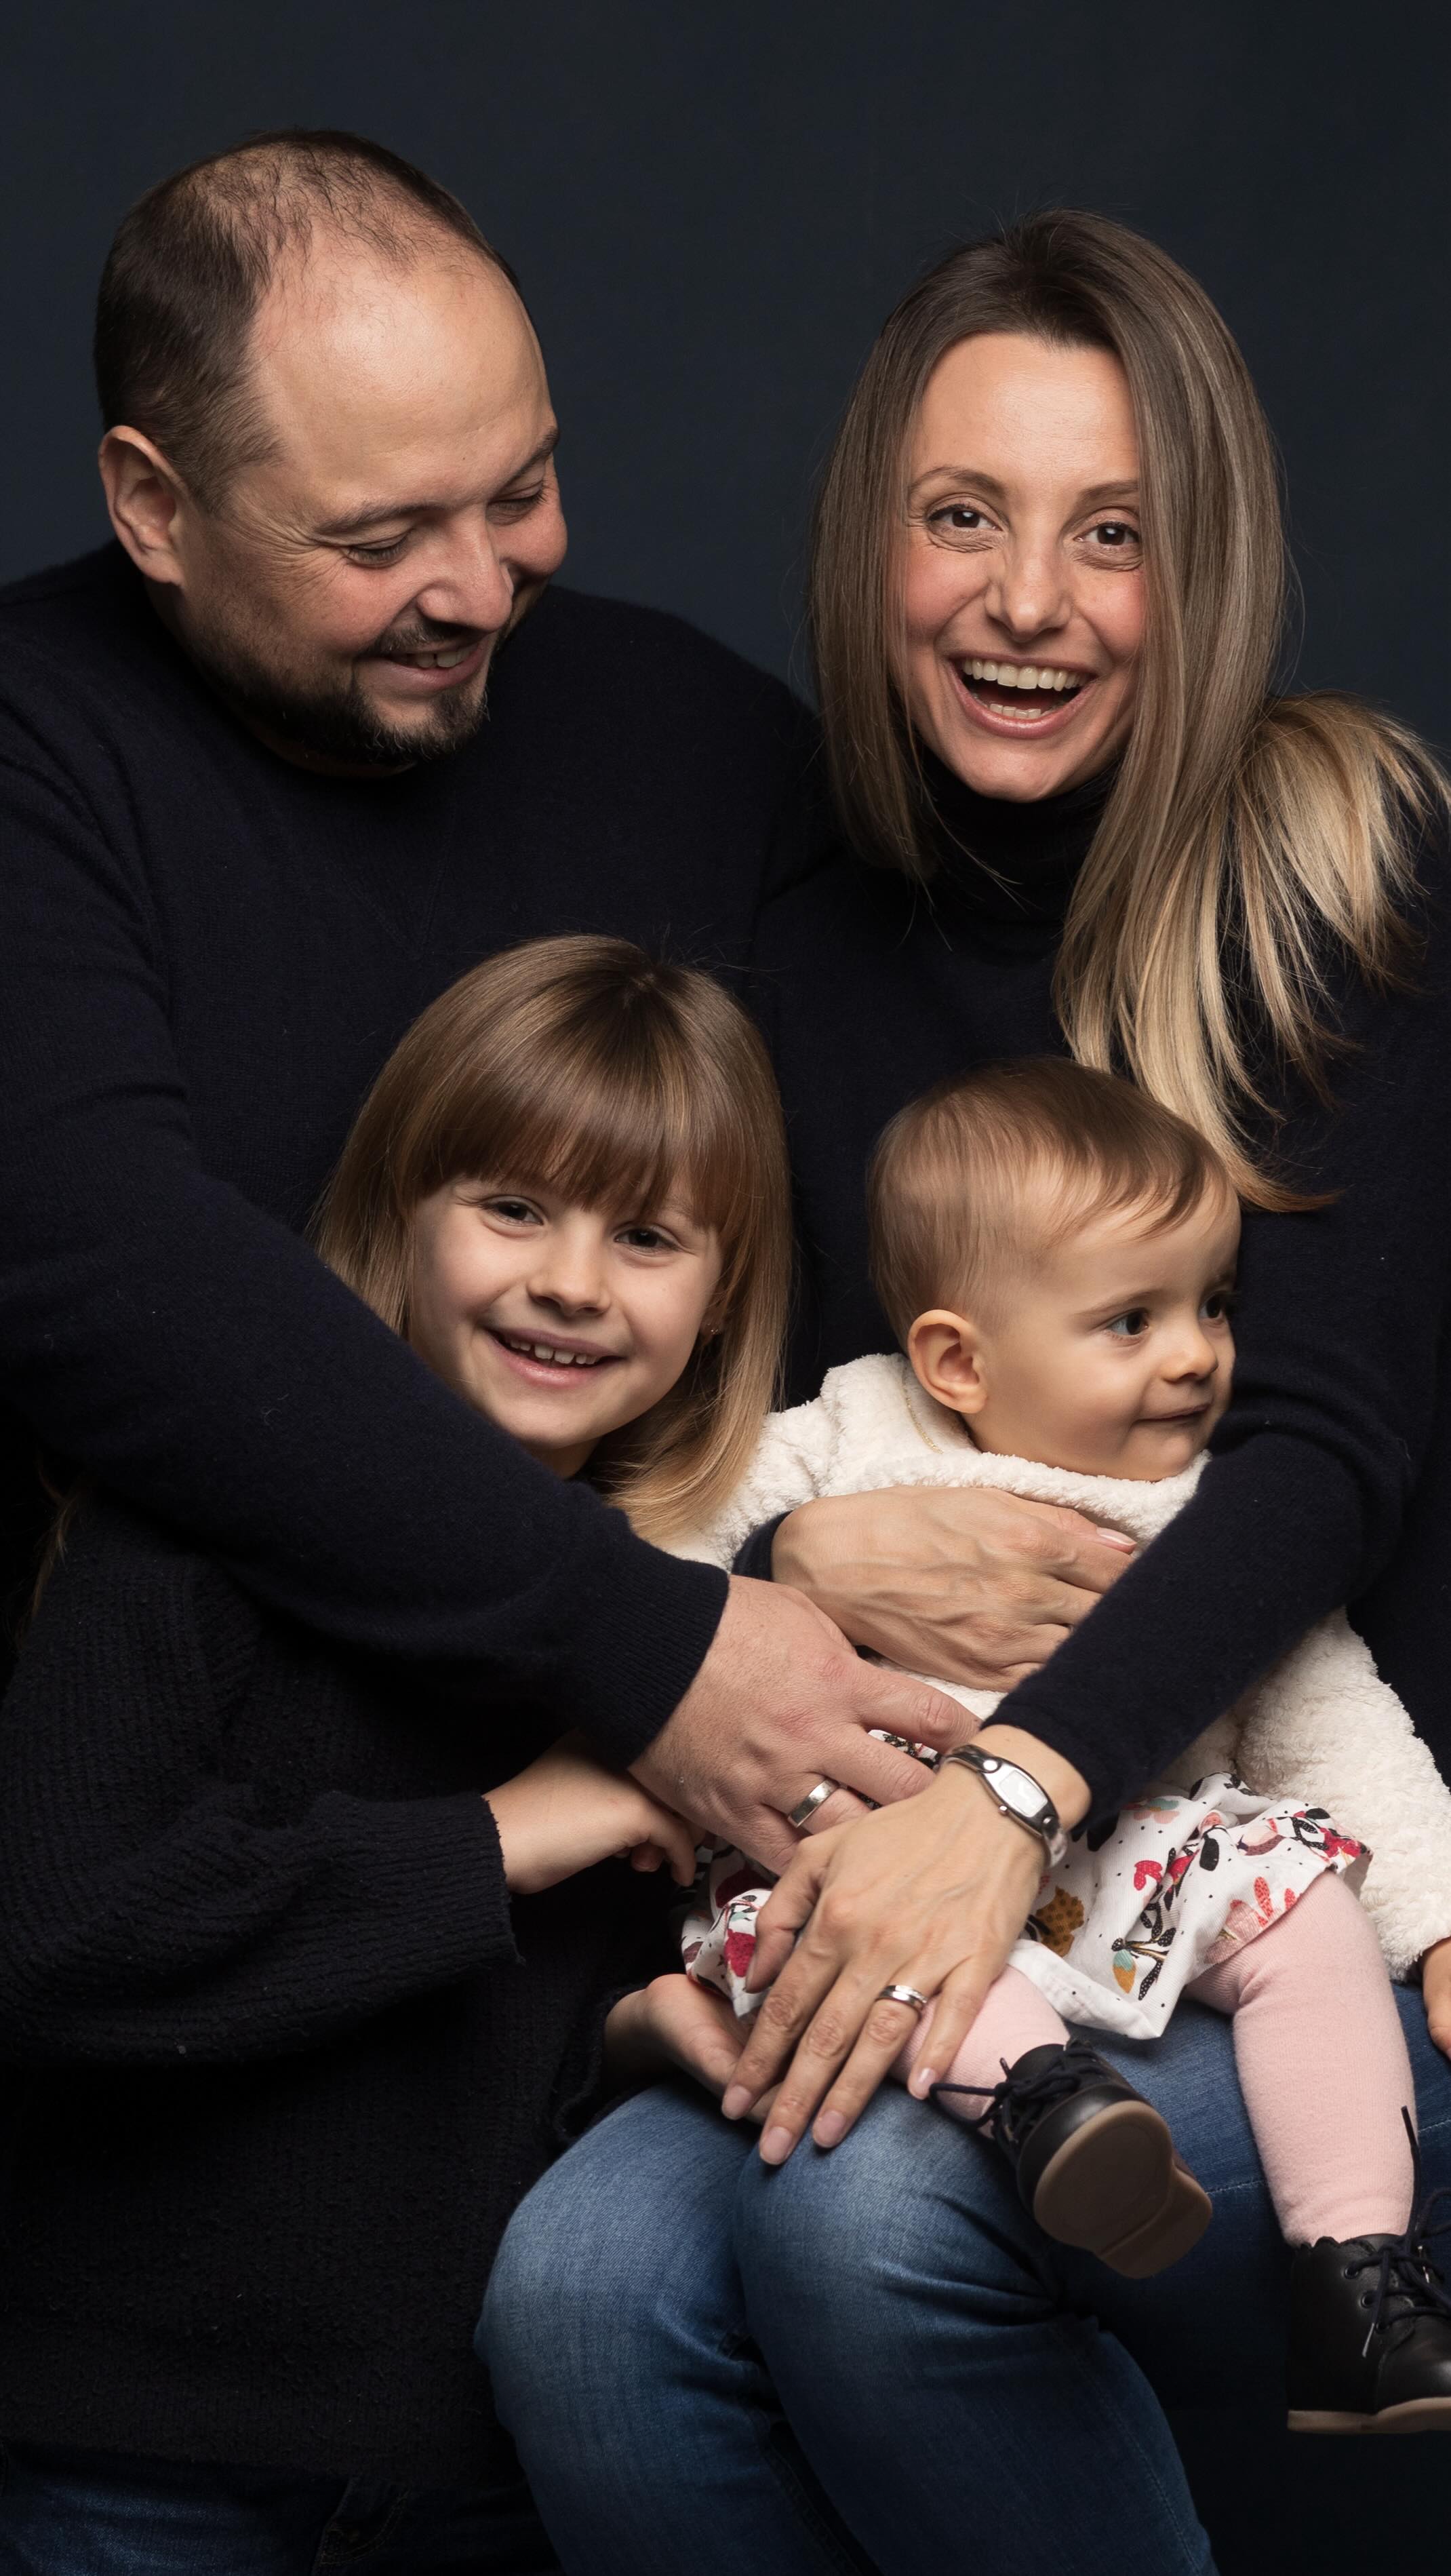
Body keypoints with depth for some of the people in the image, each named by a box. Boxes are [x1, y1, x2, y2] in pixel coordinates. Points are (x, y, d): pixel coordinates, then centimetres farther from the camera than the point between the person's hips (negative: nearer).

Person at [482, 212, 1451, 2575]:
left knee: (872, 2206, -31)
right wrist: (801, 1552, -10)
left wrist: (1022, 1784, -28)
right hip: (971, 1930, 4)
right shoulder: (805, 967, 9)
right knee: (580, 2281, -24)